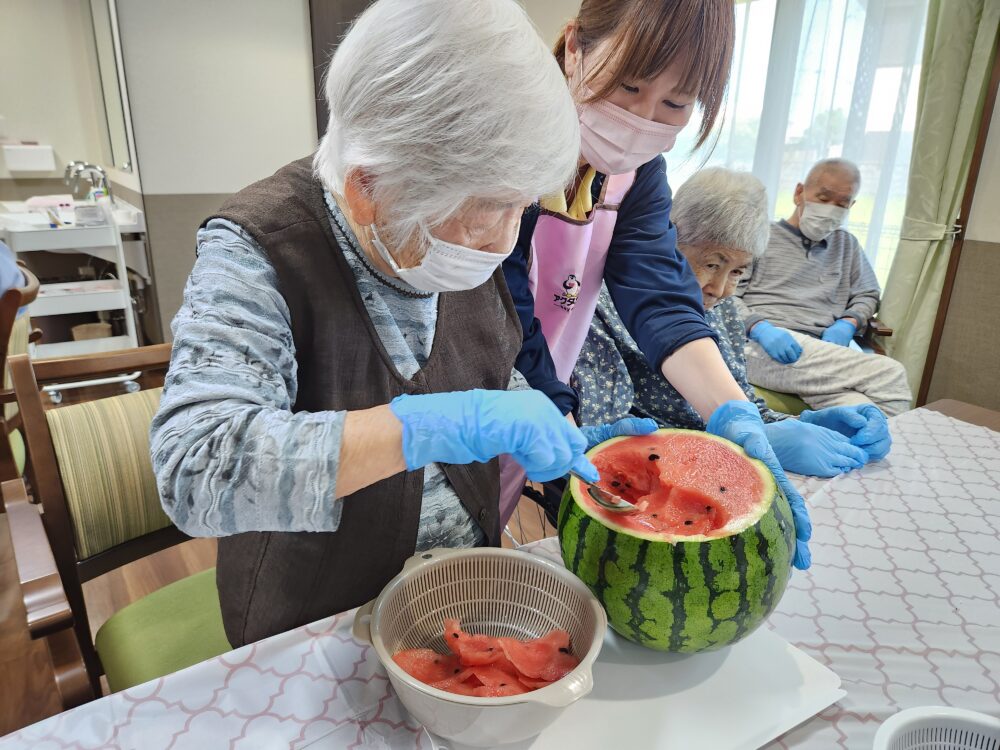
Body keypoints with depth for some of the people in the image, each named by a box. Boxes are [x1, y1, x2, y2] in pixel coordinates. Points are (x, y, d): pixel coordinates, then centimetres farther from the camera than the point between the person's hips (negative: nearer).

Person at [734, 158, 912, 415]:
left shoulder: (847, 244, 31)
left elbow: (867, 295, 34)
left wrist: (848, 324, 8)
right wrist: (761, 328, -16)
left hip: (831, 348, 4)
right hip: (764, 346, -4)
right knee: (890, 374, -26)